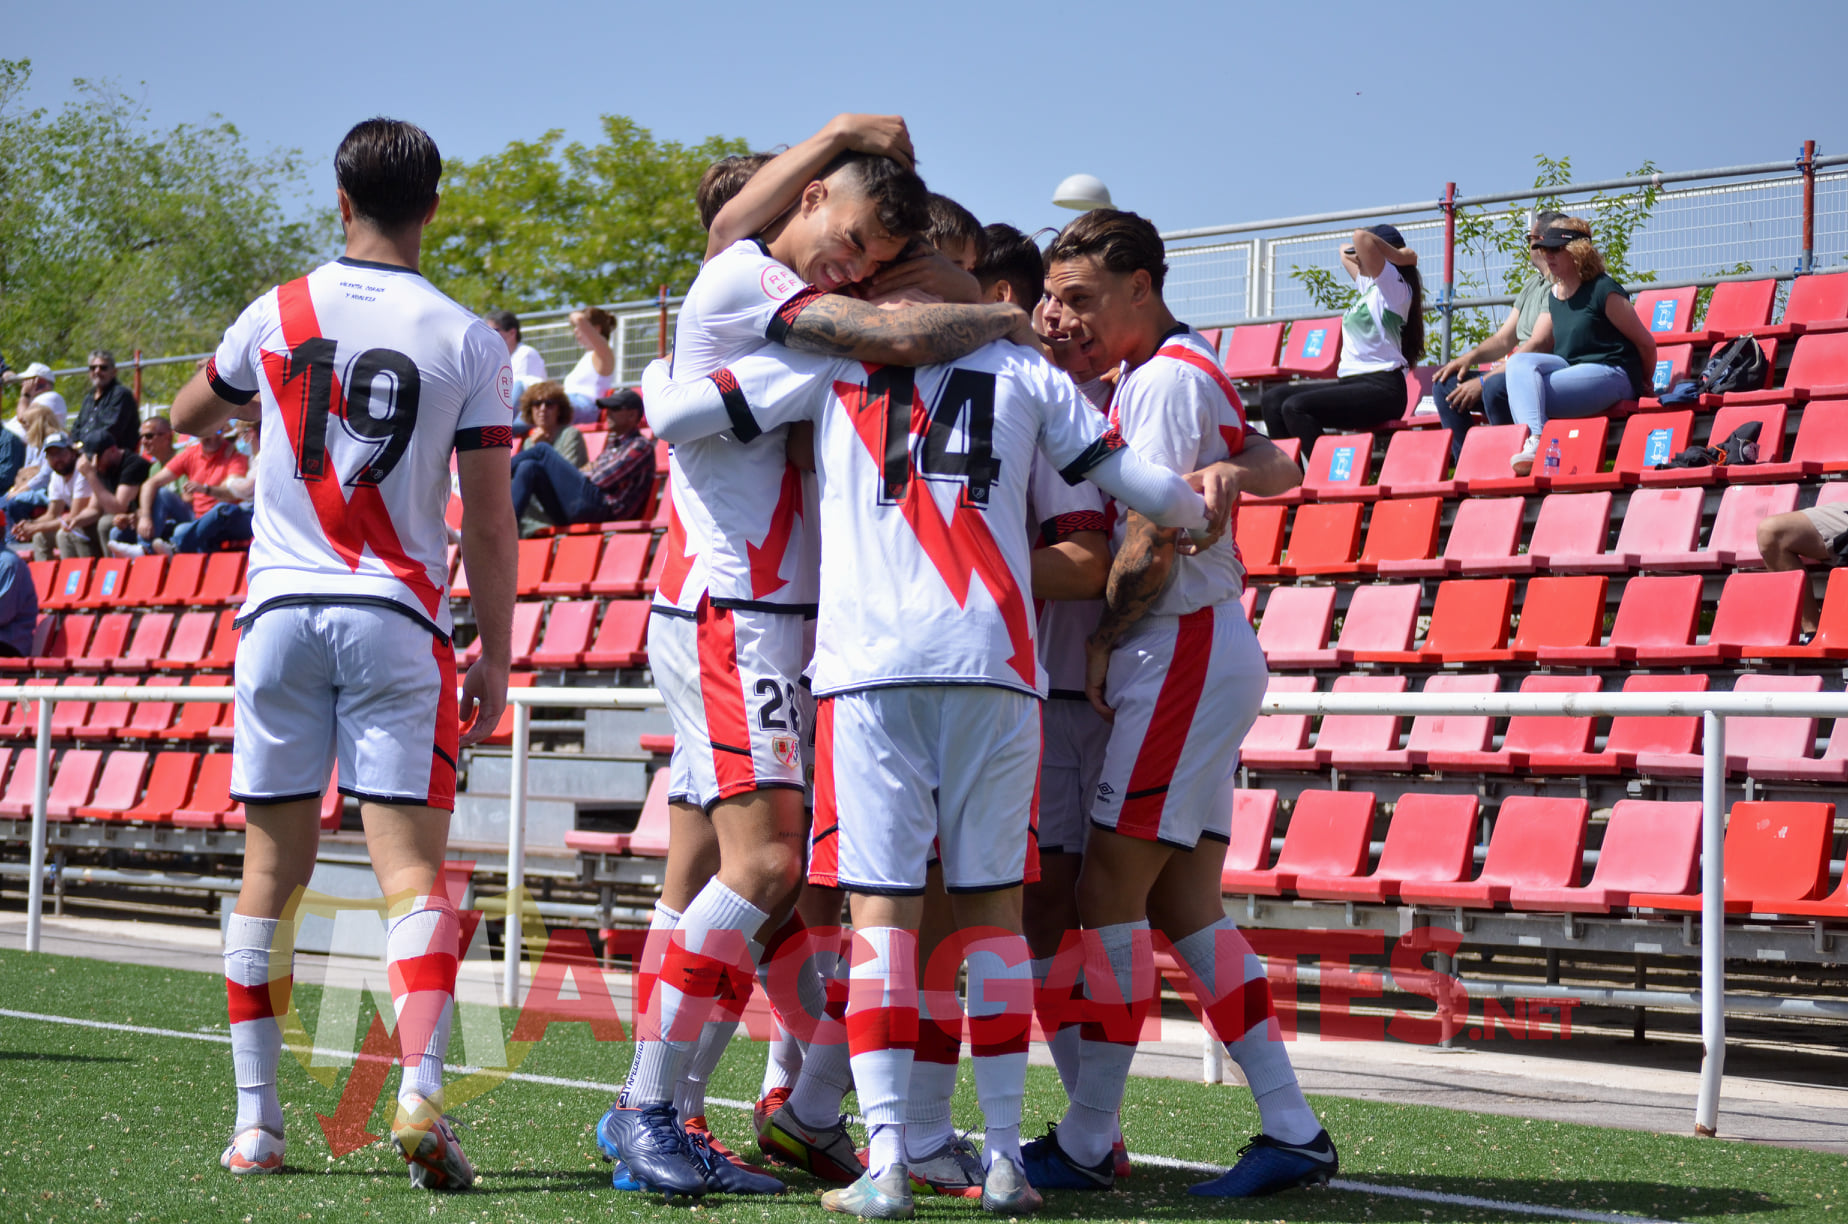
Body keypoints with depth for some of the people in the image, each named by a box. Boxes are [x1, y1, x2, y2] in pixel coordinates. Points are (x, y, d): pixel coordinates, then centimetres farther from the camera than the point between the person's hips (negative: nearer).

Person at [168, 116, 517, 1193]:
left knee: (272, 872, 9)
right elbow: (489, 521, -2)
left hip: (283, 610, 2)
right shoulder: (469, 341, -2)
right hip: (398, 619, -2)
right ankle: (422, 1094, -21)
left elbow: (188, 418, 23)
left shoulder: (276, 315, 4)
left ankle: (257, 1125, 12)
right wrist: (497, 656, 6)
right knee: (412, 872, -4)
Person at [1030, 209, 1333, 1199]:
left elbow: (1151, 545, -16)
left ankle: (1086, 1144, -4)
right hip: (1203, 659, 10)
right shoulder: (1180, 373, 21)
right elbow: (1280, 469, 14)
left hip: (1180, 654, -10)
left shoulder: (1165, 378, -11)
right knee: (1183, 907, 7)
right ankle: (1291, 1129, 7)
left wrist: (1100, 642, -5)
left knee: (1108, 894, -8)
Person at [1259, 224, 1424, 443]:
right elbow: (1346, 253, 38)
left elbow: (1361, 237, -22)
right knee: (1273, 398, 0)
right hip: (1353, 384, 10)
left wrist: (1399, 256, -9)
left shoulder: (1394, 286, -7)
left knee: (1295, 407, -25)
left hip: (1381, 391, -10)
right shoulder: (1370, 286, 20)